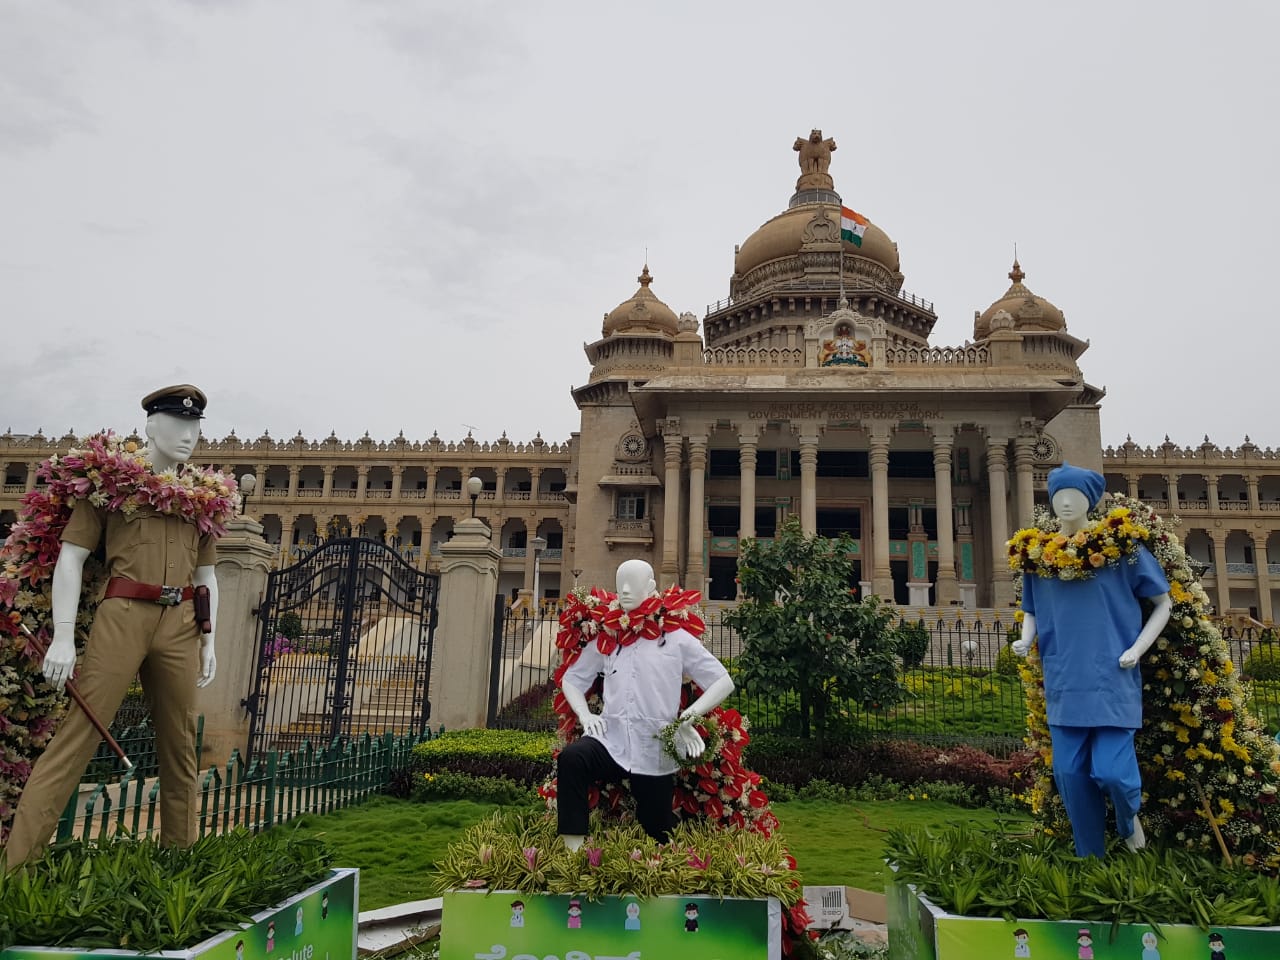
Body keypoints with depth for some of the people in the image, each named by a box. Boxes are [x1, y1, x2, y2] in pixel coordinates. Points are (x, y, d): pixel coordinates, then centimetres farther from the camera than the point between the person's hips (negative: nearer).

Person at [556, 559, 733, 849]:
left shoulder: (676, 638, 3)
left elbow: (723, 682, 4)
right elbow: (571, 679, 20)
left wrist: (690, 714, -9)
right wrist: (584, 714, 1)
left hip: (656, 752, -1)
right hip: (612, 742, 1)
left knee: (655, 836, 11)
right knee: (571, 758, -32)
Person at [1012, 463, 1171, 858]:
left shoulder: (1121, 546, -3)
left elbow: (1163, 603, 5)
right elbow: (1031, 613, 16)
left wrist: (1137, 649, -7)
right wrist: (1024, 641, -5)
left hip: (1113, 680, -3)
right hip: (1064, 683, 3)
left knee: (1111, 771, -8)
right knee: (1069, 773, 4)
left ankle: (1130, 818, 29)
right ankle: (1092, 859, 25)